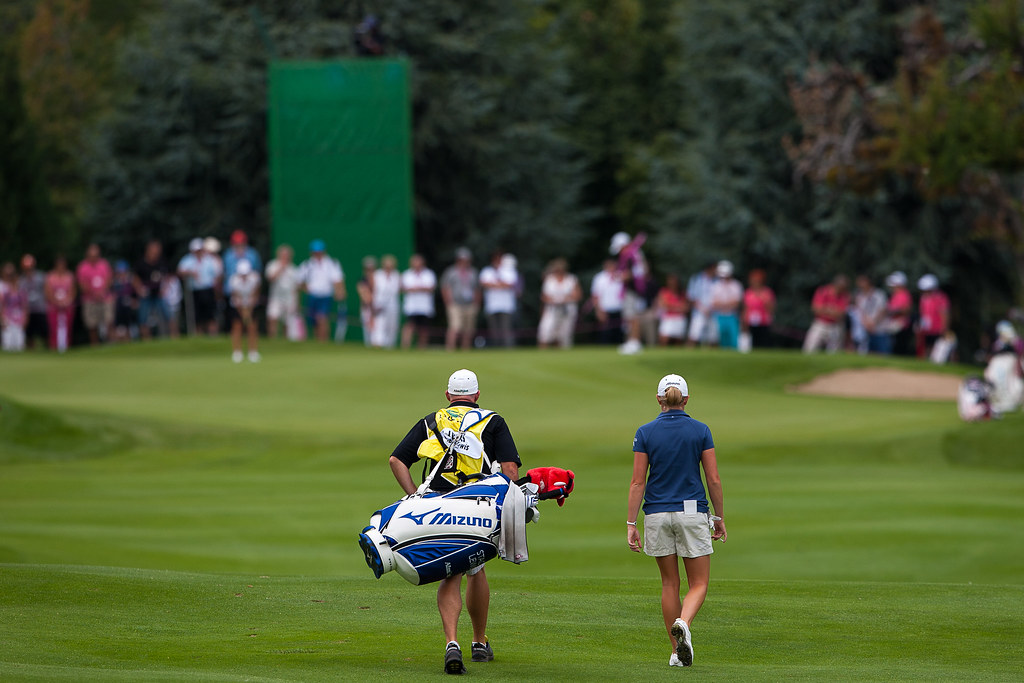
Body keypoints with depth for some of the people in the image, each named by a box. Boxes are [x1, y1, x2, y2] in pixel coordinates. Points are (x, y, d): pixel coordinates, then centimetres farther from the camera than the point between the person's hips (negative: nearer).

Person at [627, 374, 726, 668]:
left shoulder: (645, 433, -2)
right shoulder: (700, 431, -3)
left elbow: (638, 482, -5)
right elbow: (714, 479, -4)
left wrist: (631, 525, -3)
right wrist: (720, 518, 8)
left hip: (657, 513, 1)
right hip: (692, 512, -1)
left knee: (669, 583, 13)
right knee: (699, 584, 5)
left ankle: (678, 651, 14)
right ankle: (683, 624, -26)